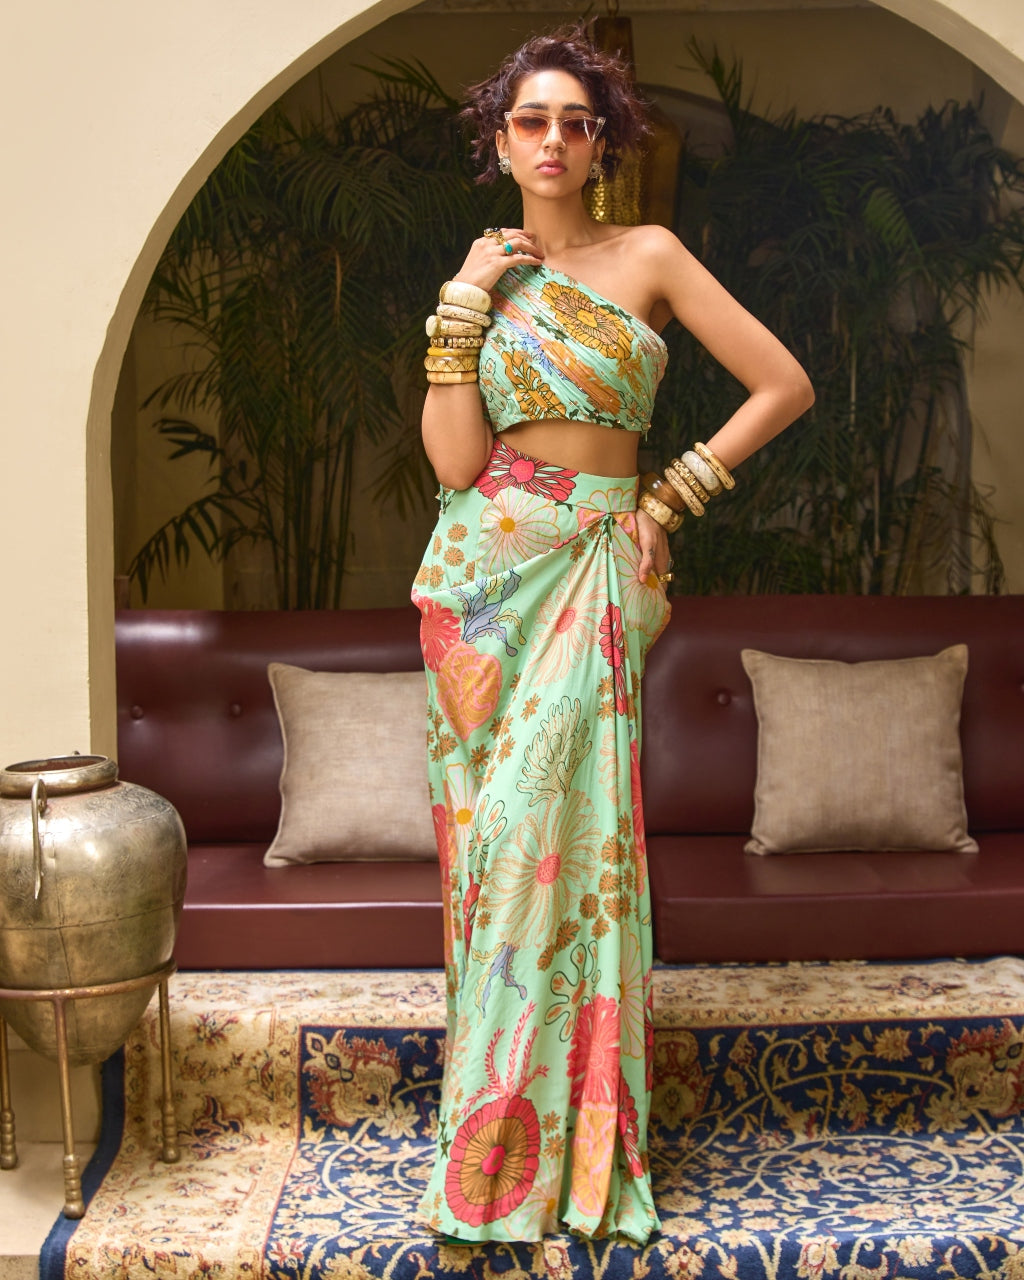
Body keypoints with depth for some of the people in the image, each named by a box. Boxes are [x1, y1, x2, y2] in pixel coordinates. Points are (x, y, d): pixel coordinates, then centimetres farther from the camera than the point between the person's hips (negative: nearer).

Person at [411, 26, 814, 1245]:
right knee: (494, 824, 3)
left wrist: (673, 494, 0)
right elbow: (455, 460, -3)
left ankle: (570, 1145, 9)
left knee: (560, 819, -7)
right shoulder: (480, 278, 10)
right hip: (487, 566, 2)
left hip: (596, 571, -2)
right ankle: (495, 1134, 18)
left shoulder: (648, 257, 3)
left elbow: (784, 384, 2)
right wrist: (464, 307, -6)